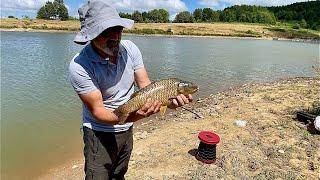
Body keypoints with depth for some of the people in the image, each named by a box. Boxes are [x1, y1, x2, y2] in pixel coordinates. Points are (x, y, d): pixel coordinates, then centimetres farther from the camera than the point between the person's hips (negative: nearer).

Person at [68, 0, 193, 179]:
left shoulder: (130, 48, -12)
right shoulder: (80, 65, -27)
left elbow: (145, 85, -11)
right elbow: (97, 110, -25)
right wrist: (129, 117, -42)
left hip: (127, 130, 5)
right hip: (100, 133, -5)